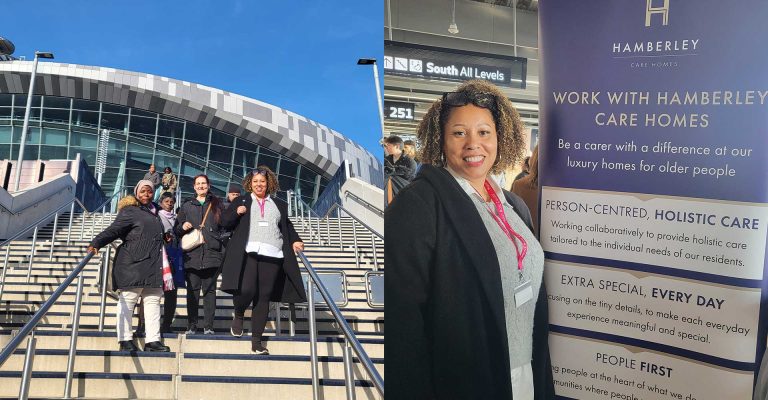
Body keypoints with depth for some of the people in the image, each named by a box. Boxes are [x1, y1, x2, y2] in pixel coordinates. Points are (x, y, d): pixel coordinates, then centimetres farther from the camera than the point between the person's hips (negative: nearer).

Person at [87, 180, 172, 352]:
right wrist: (96, 243, -25)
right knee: (127, 301, -5)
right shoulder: (129, 211, -2)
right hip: (133, 265, -8)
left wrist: (164, 237, 21)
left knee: (153, 301, 5)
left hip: (152, 266, 8)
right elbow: (113, 230, -14)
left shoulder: (153, 212, 21)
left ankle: (152, 340, 7)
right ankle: (125, 340, 0)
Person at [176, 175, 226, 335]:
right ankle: (191, 326, 3)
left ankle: (208, 326, 0)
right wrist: (183, 227, -2)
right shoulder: (186, 206, 17)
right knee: (192, 290, -1)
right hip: (192, 254, 1)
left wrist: (220, 239, 0)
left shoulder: (217, 204, 15)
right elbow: (177, 230, 18)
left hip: (211, 253, -1)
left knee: (209, 289, -2)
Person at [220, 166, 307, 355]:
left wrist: (295, 240, 7)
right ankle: (238, 315, 15)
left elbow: (287, 226, 26)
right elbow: (225, 221, 13)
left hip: (272, 256, 2)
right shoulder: (241, 201, 16)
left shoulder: (279, 205, 22)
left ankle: (256, 340, 5)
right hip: (248, 253, -2)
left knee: (263, 297, -1)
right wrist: (236, 212, -6)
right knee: (246, 290, -19)